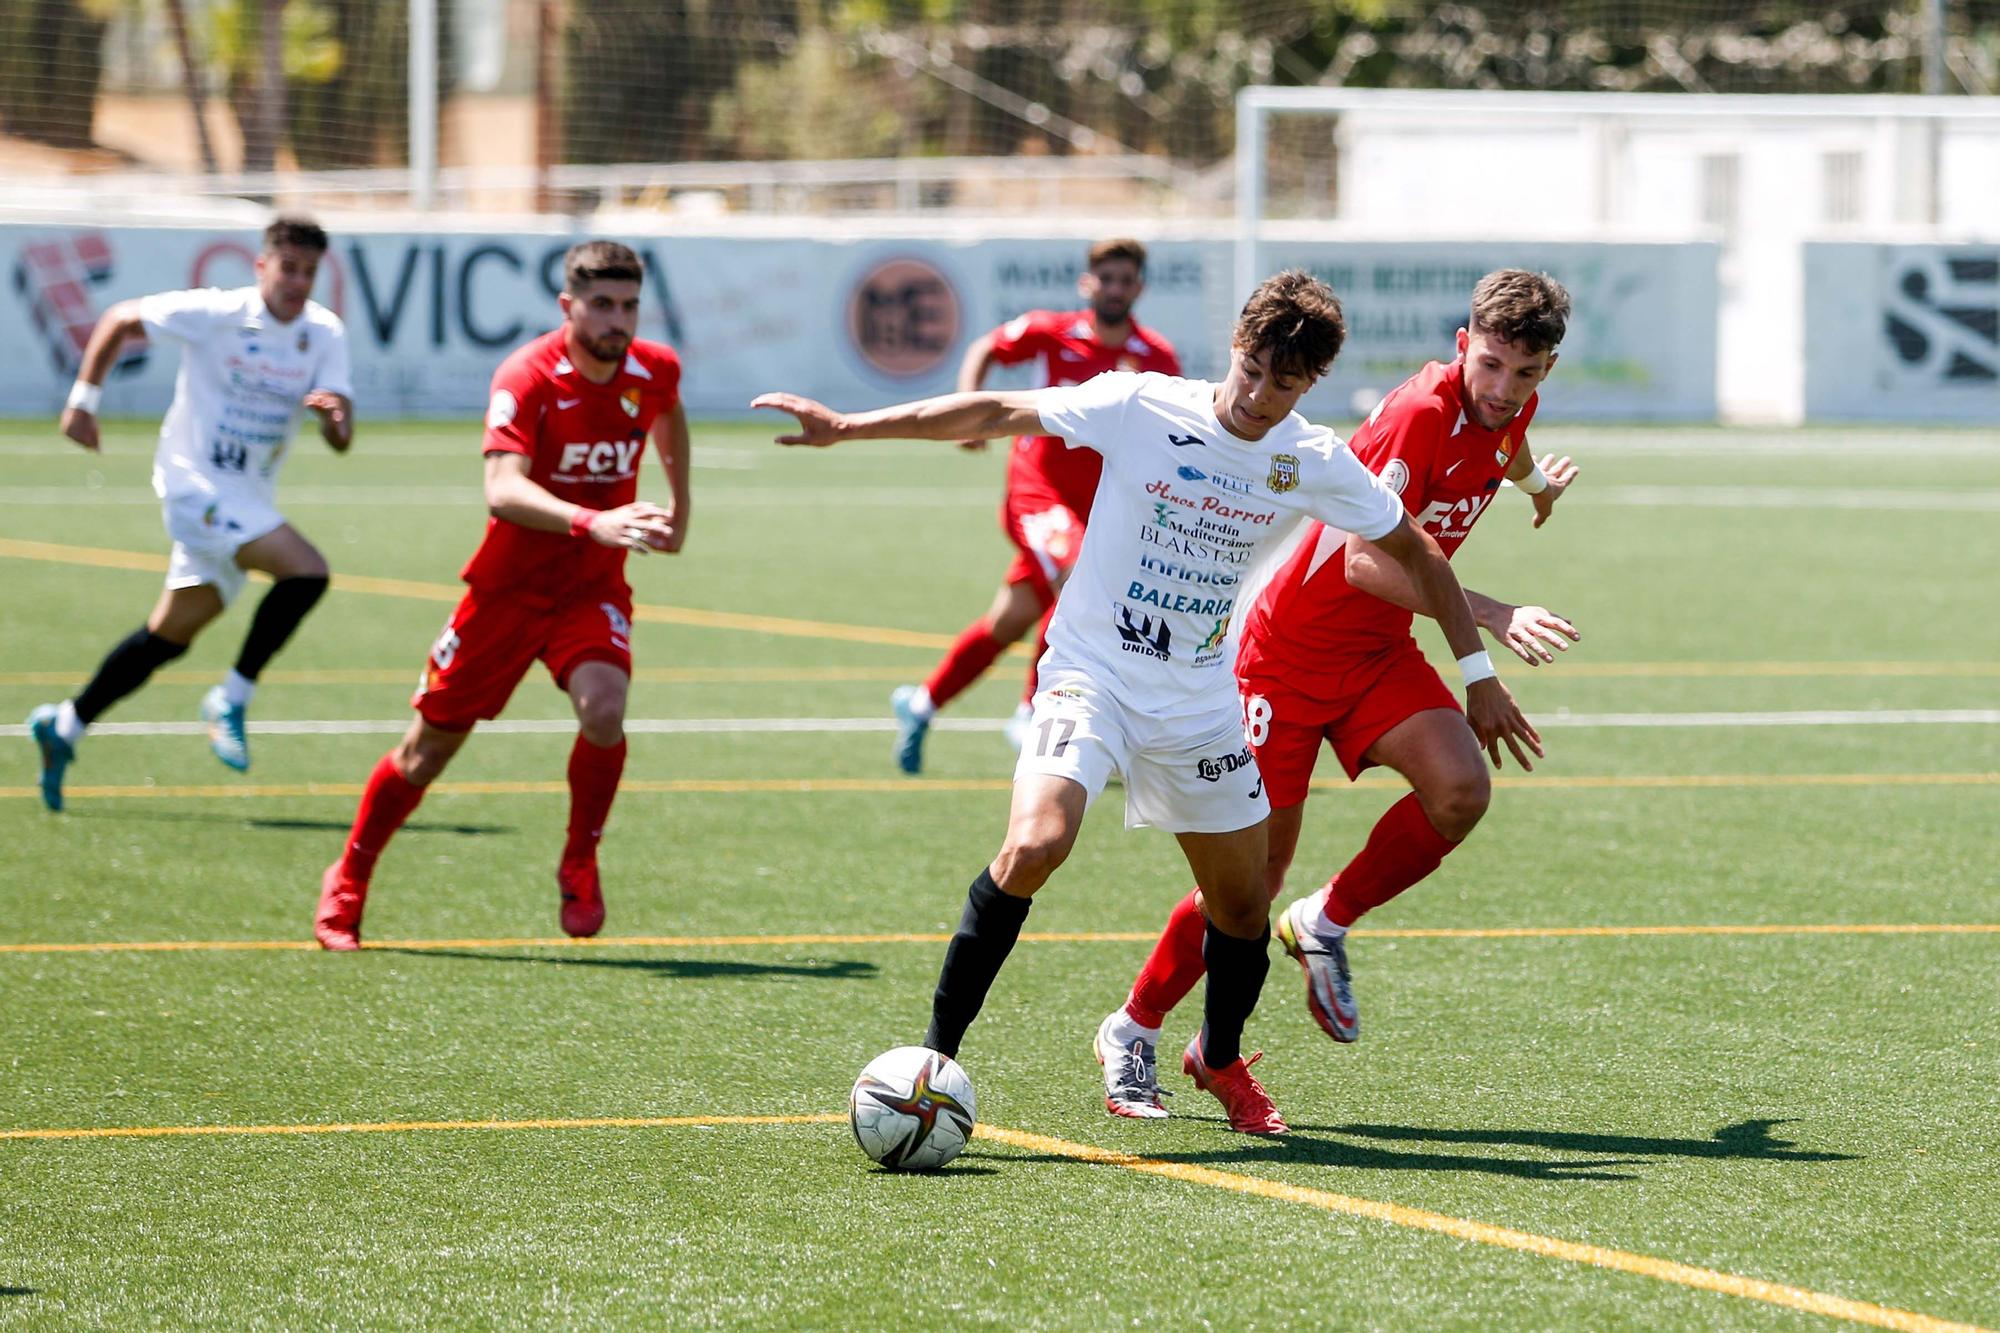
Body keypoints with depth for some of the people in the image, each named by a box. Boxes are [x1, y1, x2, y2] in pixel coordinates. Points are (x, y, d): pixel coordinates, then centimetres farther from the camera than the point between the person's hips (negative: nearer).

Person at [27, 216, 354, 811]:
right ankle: (232, 699, -11)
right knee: (306, 570, -24)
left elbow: (341, 442, -5)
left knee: (172, 632, 12)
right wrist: (83, 399, -4)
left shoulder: (325, 334, -1)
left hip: (248, 494, 6)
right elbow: (119, 320, -1)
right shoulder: (216, 314, -14)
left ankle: (65, 724, 25)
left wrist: (335, 415, -29)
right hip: (194, 479, -6)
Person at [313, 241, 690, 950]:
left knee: (603, 709, -27)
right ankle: (346, 884, 28)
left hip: (594, 590, 2)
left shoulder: (654, 372, -6)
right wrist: (592, 524, -52)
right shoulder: (527, 378, -23)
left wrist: (679, 507, 27)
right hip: (507, 588, -2)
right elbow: (503, 491, -38)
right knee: (430, 744, 6)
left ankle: (580, 863, -3)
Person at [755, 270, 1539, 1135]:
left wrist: (1478, 672, 11)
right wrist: (845, 427, -12)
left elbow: (1416, 552, 10)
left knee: (1242, 905, 10)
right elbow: (996, 414, -9)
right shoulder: (1141, 408, -14)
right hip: (1092, 672, -4)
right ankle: (935, 1055, -18)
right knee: (1035, 847, -28)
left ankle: (1219, 1057, 42)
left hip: (1201, 704, 4)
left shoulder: (1314, 465, -5)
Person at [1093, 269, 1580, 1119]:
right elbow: (1365, 561, -37)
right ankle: (1132, 1032, 16)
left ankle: (1325, 926, 2)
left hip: (1379, 652, 7)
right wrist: (1491, 616, -42)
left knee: (1461, 789, -22)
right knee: (1252, 881, -5)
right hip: (1288, 652, -7)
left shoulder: (1510, 411, -1)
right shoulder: (1421, 413, -27)